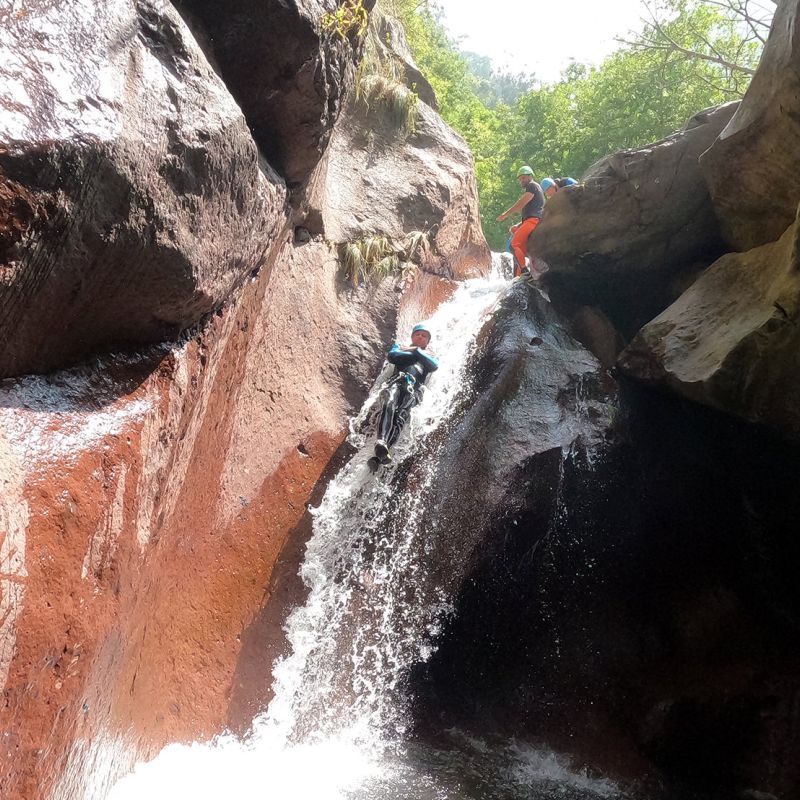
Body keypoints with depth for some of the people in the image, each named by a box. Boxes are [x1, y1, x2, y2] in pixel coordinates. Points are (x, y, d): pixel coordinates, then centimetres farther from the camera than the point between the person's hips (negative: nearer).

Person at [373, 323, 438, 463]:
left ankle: (383, 452, -51)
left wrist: (417, 351, 11)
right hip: (397, 381, 1)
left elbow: (434, 366, 10)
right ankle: (381, 442, -55)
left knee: (401, 415, -29)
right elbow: (391, 356, 11)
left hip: (414, 388, -1)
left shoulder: (429, 356, 35)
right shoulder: (400, 347, 35)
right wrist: (416, 355, 13)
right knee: (389, 404, -34)